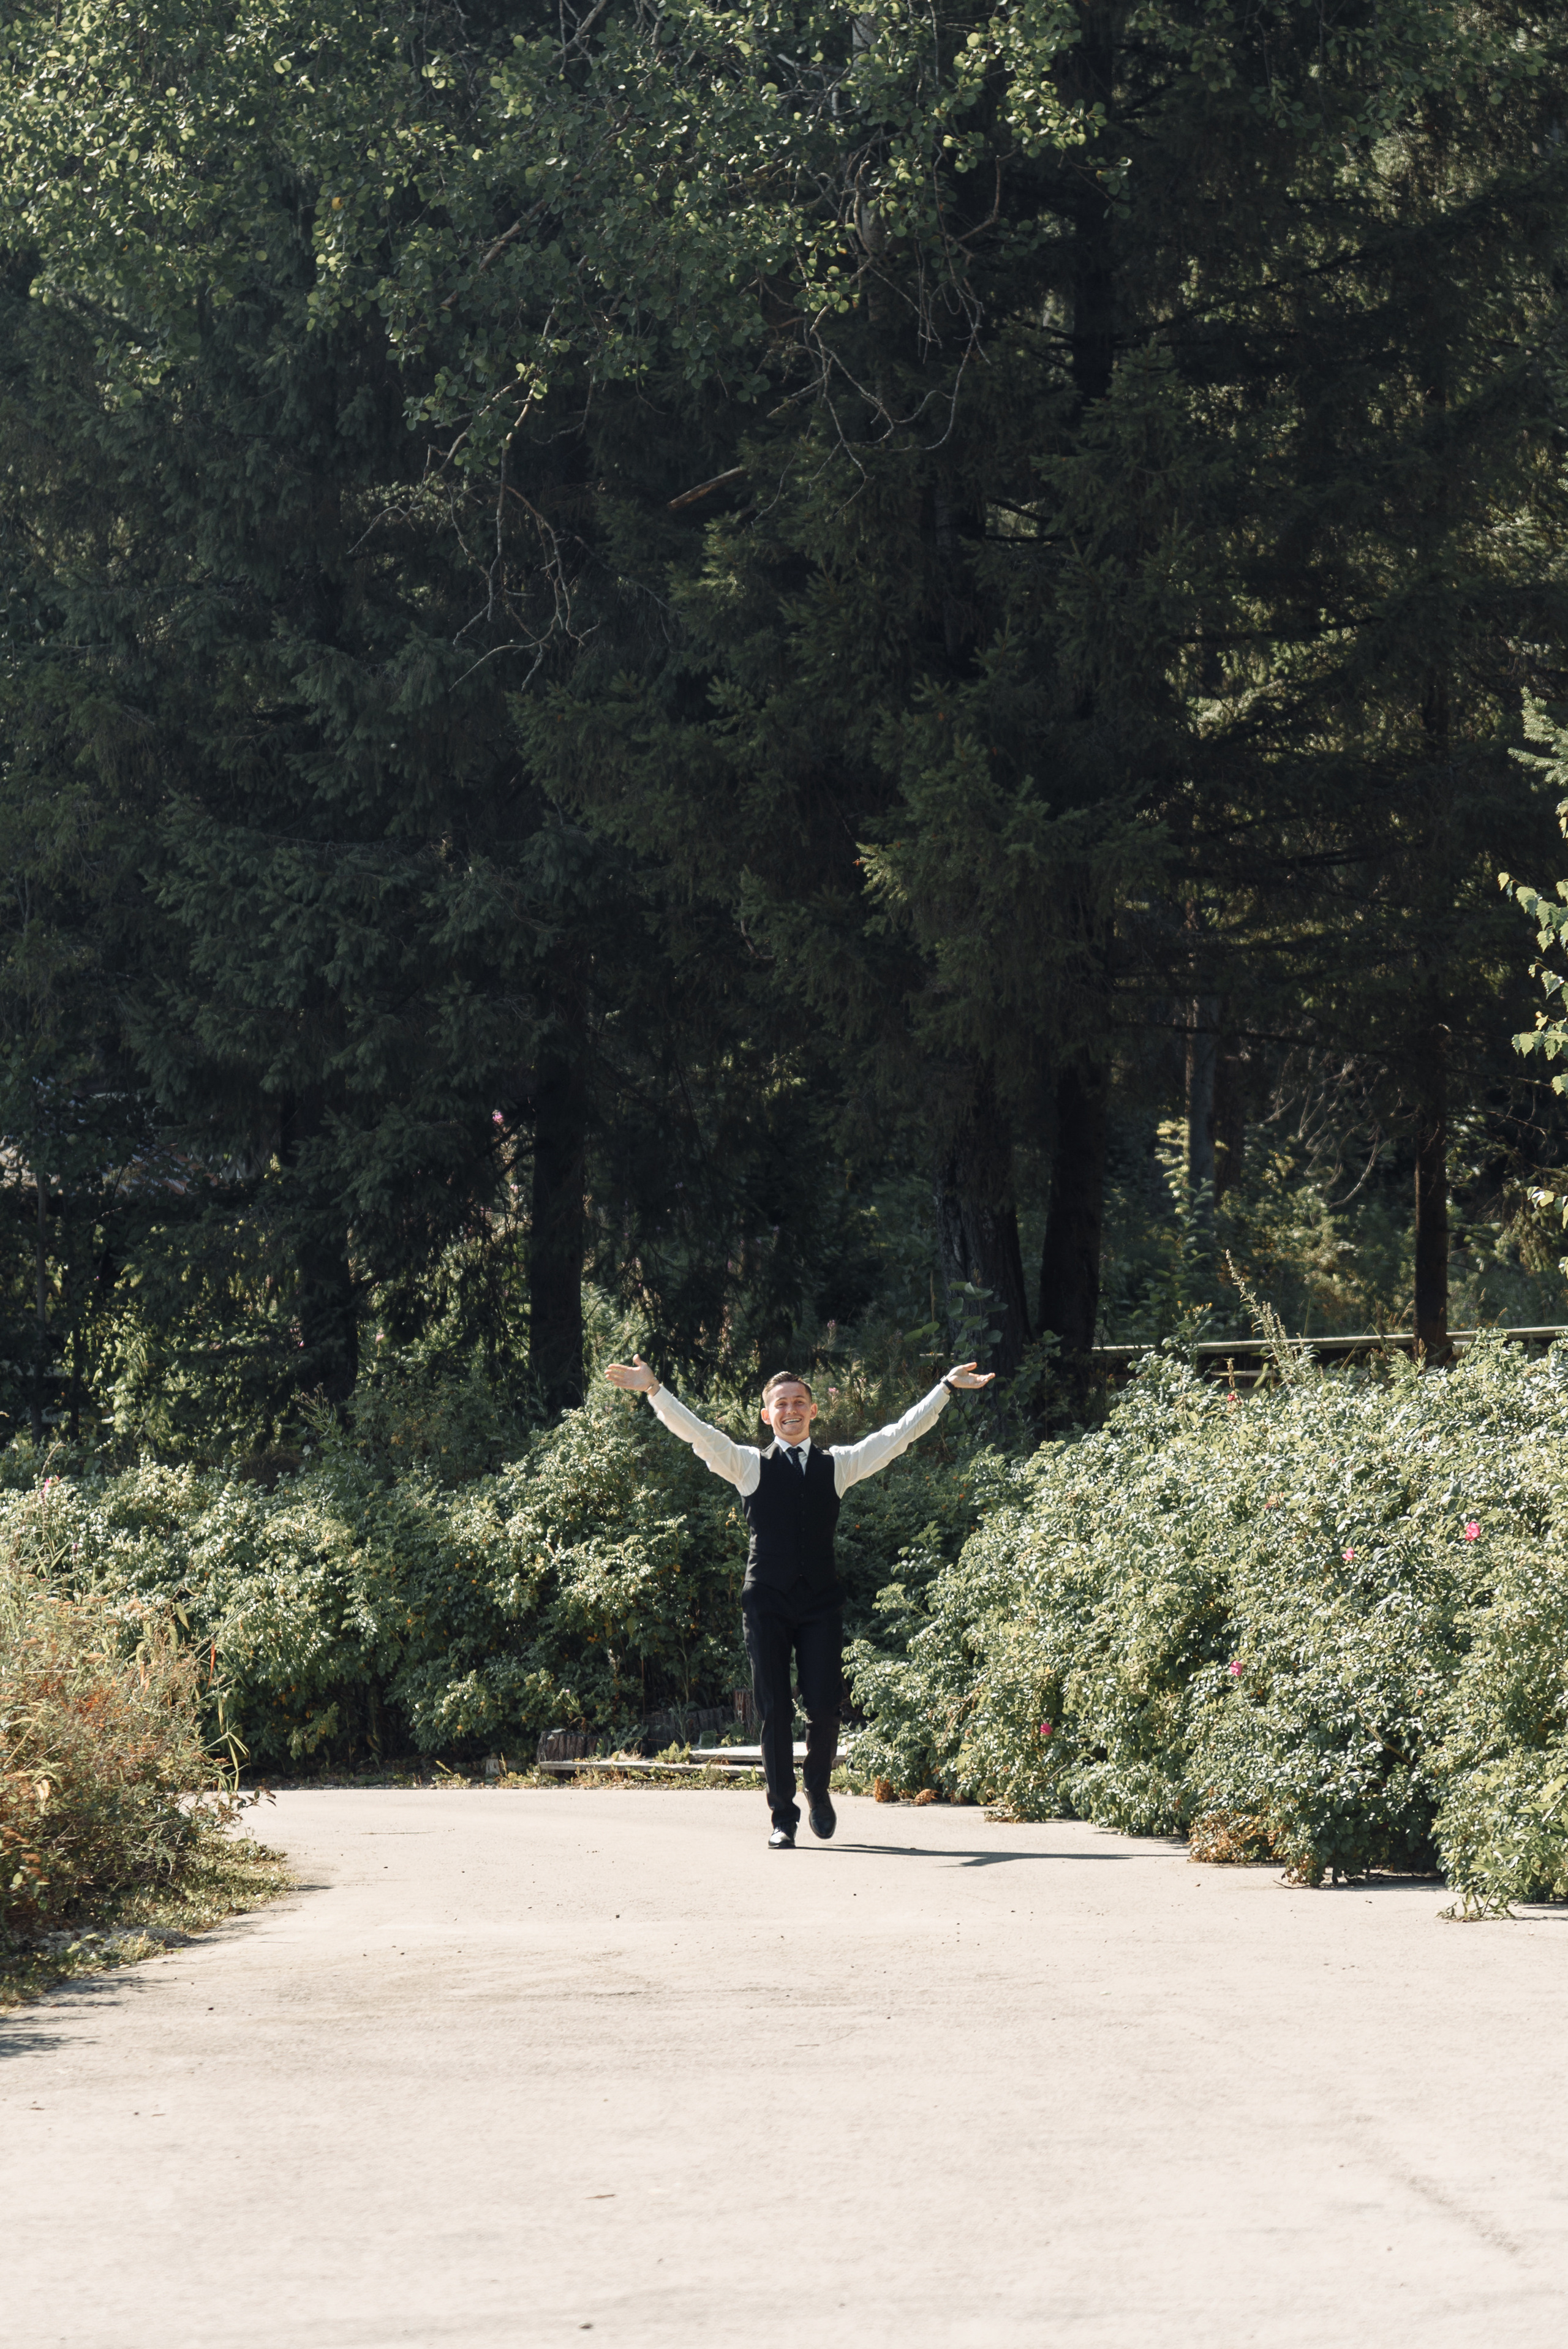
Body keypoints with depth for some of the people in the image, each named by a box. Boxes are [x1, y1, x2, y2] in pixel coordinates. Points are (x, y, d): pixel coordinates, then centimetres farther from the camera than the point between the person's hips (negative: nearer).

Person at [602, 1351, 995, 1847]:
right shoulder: (750, 1465, 8)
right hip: (767, 1601, -1)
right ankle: (783, 1816, 7)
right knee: (774, 1711, -2)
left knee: (824, 1708, -5)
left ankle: (818, 1790, 22)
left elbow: (899, 1435, 14)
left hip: (820, 1602, 1)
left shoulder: (837, 1465, 13)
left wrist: (948, 1387, 13)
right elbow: (696, 1433, -1)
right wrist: (654, 1391, -12)